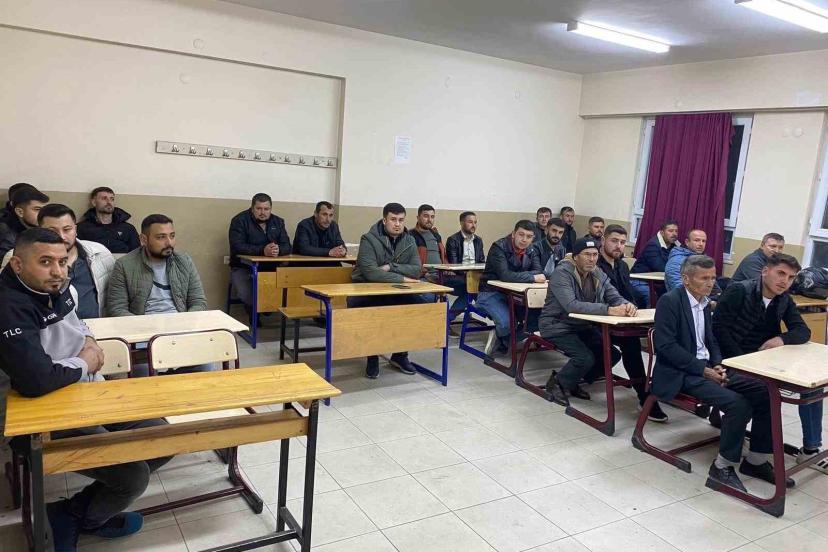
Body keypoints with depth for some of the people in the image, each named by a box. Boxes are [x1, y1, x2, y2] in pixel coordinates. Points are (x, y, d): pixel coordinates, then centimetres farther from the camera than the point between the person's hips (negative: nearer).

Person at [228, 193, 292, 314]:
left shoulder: (278, 222, 9)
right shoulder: (239, 221, -6)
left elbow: (287, 246, 2)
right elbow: (237, 246, -18)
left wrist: (278, 250, -24)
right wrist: (262, 250, -30)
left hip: (270, 268, 4)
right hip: (243, 268, -4)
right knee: (247, 296, -30)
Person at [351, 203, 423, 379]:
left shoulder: (409, 241, 5)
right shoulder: (369, 239, -13)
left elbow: (417, 270, -7)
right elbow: (370, 272, -26)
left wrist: (390, 267, -20)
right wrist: (402, 278, -21)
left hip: (395, 293, 5)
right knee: (361, 309, -36)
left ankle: (401, 355, 5)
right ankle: (372, 357, -9)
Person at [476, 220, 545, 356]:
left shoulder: (532, 251, 4)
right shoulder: (499, 247, -18)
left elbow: (539, 272, -9)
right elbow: (504, 275, -30)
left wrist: (518, 275, -26)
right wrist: (532, 278, -29)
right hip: (491, 293, -7)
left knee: (537, 316, -13)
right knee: (507, 323, -29)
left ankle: (503, 342, 5)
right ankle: (500, 338, 10)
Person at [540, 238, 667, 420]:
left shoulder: (598, 274, 2)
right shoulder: (562, 273, -20)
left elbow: (615, 297, -1)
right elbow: (571, 305, -34)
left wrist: (627, 304, -28)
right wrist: (608, 310, -42)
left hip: (584, 326, 7)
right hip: (558, 327, -7)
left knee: (612, 355, -7)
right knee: (586, 358, -25)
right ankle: (557, 383, 3)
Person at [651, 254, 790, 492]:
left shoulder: (704, 302, 13)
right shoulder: (670, 301, -13)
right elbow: (666, 346, -19)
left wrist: (717, 365, -1)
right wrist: (703, 370, -19)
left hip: (707, 367, 8)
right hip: (682, 374, -8)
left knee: (765, 392, -5)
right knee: (737, 403, -26)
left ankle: (756, 460, 7)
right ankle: (723, 468, -9)